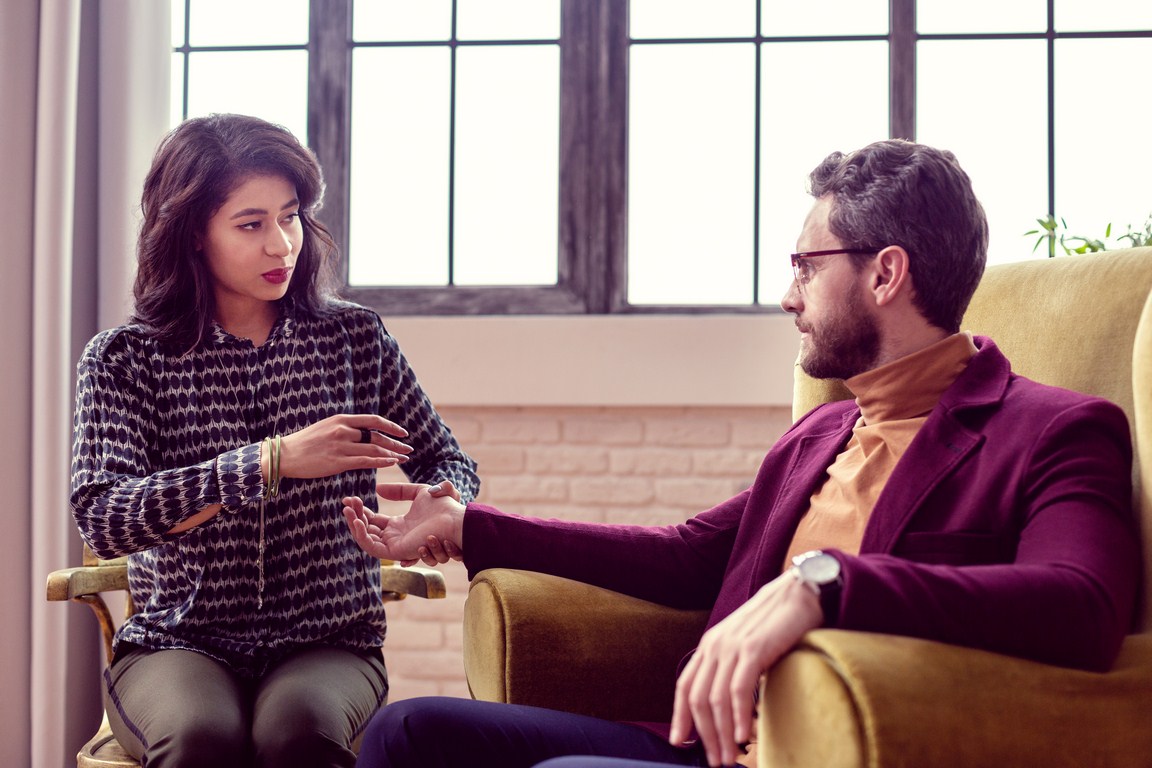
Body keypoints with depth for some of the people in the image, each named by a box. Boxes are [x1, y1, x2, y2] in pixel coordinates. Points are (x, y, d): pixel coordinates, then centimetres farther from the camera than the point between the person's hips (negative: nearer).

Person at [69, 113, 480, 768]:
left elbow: (449, 462, 14)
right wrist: (271, 461, -24)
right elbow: (102, 518, -14)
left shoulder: (356, 338, 7)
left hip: (329, 642, 1)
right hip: (178, 645, -1)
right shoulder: (124, 358, 0)